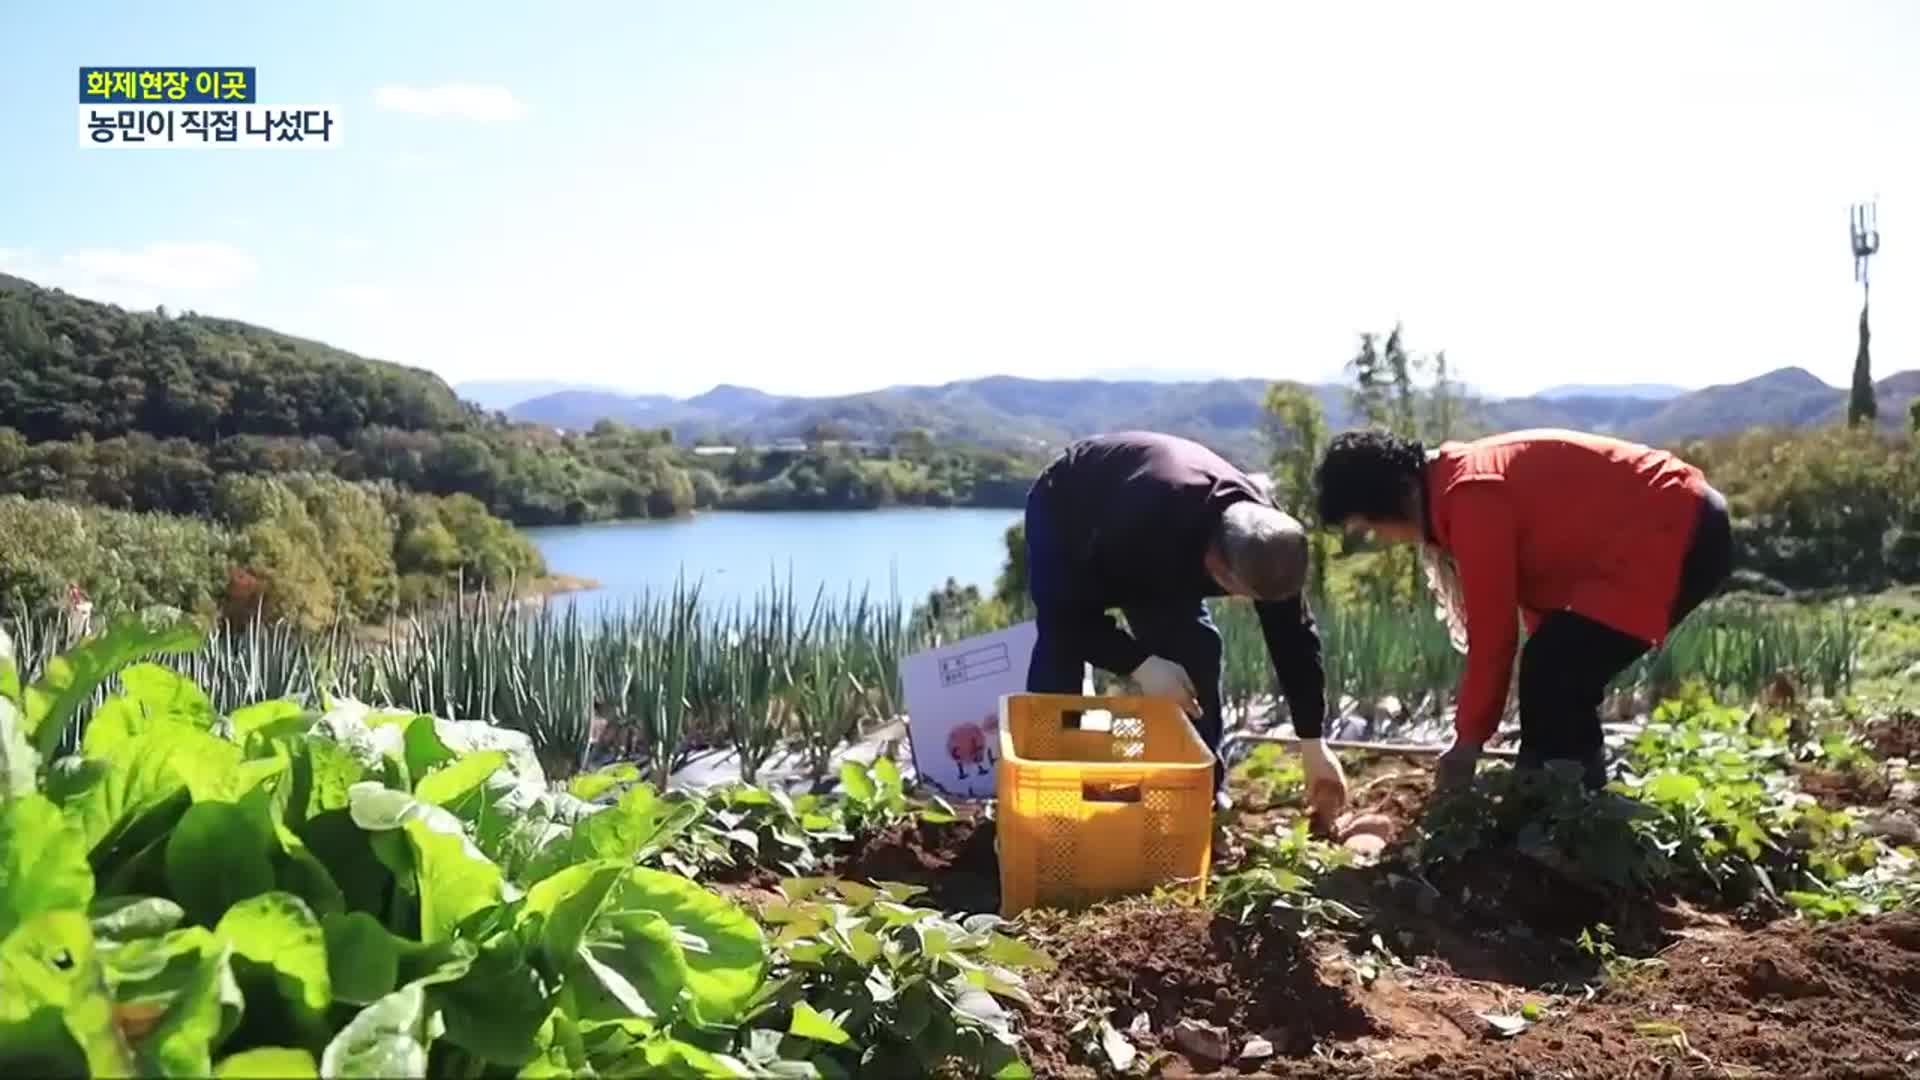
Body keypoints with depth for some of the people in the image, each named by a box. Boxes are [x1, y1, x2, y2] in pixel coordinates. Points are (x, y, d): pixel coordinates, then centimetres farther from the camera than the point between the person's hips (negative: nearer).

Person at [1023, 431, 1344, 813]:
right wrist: (1139, 664, -44)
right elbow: (1070, 609, -38)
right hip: (1064, 512, -4)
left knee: (1195, 648, -10)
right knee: (1061, 644, -23)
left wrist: (1314, 745, -12)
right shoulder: (1143, 523, -48)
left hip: (1163, 545, 5)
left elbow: (1294, 637, -16)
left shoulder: (1264, 541, -29)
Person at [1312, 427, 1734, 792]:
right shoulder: (1463, 481, 9)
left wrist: (1468, 741, -7)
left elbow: (1492, 632, -18)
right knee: (1561, 675, 13)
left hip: (1677, 535, -10)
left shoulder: (1471, 498, -22)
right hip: (1679, 524, 11)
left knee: (1553, 673, -14)